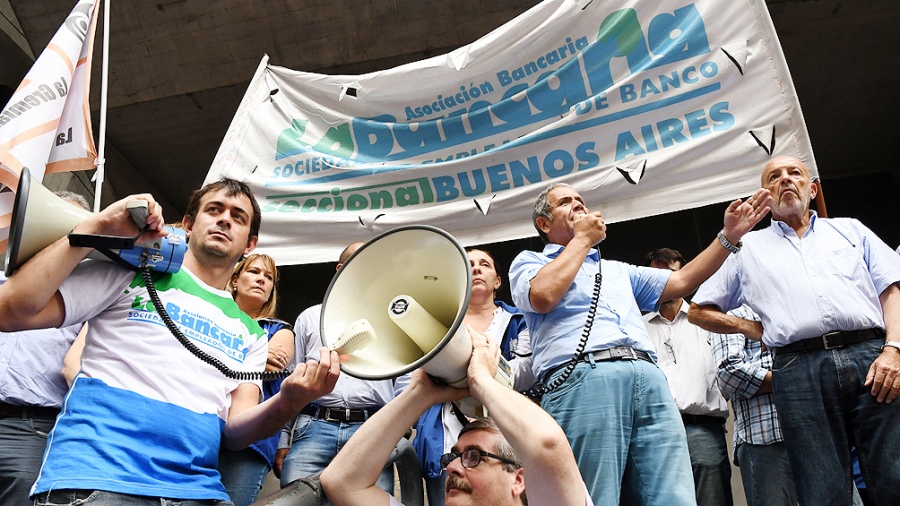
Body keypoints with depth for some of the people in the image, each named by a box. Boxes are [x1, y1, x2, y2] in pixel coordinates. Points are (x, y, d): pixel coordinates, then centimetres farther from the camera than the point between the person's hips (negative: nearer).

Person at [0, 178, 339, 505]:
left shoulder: (251, 333, 18)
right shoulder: (131, 272, 10)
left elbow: (235, 431, 8)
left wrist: (289, 402, -13)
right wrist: (96, 227, -5)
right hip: (93, 475, -2)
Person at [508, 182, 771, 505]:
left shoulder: (618, 270, 36)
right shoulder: (529, 262, 18)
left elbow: (681, 282, 31)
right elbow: (543, 296, -5)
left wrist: (729, 236, 24)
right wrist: (582, 238, 8)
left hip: (649, 379, 5)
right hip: (582, 379, -5)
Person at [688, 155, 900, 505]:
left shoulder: (849, 229, 24)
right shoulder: (749, 248, 21)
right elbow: (699, 310, 23)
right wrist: (753, 328, 10)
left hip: (871, 357, 1)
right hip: (799, 368, 0)